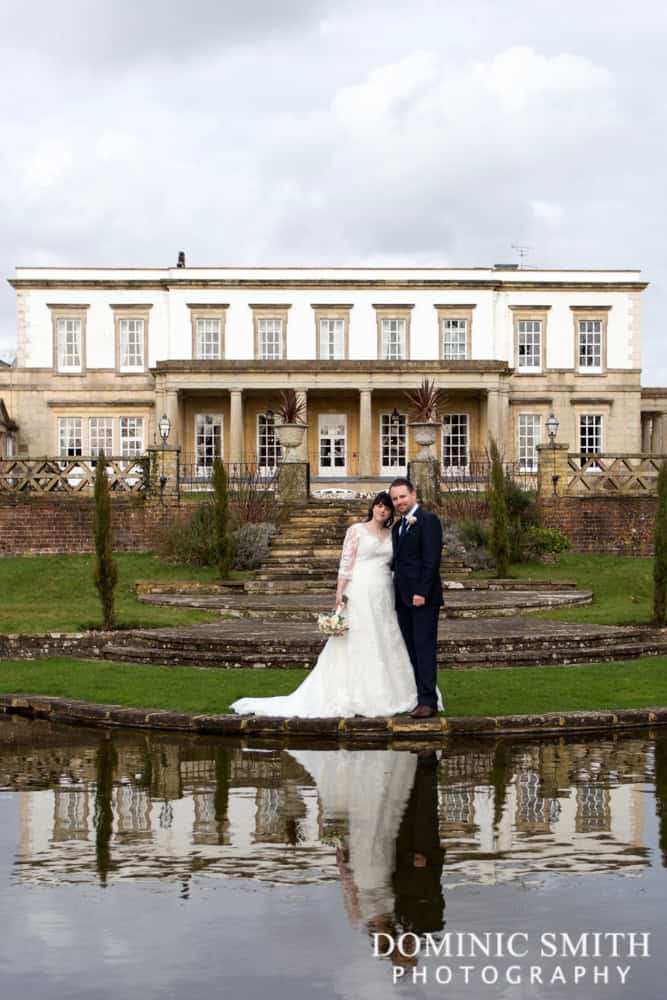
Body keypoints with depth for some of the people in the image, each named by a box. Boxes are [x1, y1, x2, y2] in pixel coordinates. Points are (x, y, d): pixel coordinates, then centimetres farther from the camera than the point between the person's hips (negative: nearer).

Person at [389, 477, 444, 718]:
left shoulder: (428, 520, -8)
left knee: (424, 647, -10)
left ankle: (428, 701, -10)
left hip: (423, 597, -8)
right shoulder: (398, 526, 19)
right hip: (403, 598, 8)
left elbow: (432, 560, -15)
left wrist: (422, 592, -20)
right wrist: (397, 594, 12)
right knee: (412, 650, 7)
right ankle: (421, 696, 11)